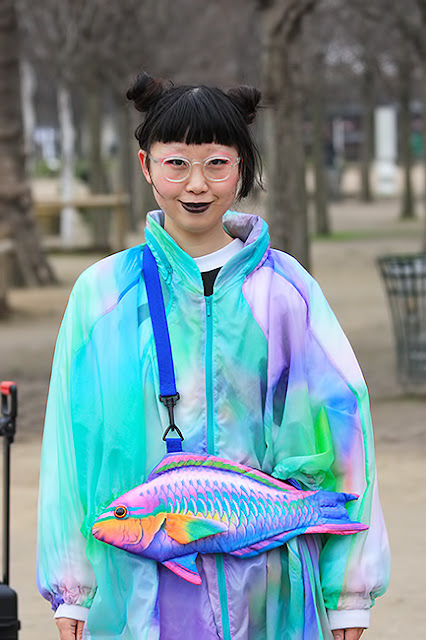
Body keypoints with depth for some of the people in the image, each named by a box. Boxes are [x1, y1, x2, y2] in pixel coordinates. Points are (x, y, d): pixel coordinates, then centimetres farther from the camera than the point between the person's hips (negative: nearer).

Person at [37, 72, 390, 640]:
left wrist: (349, 594, 2)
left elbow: (339, 434, 4)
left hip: (265, 587, 0)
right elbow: (72, 444, 6)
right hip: (141, 588, 0)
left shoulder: (285, 290, 2)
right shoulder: (104, 294, 3)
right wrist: (71, 591, 4)